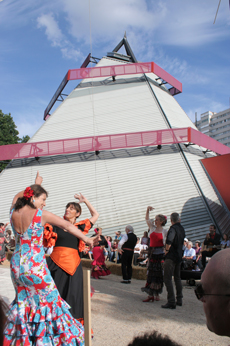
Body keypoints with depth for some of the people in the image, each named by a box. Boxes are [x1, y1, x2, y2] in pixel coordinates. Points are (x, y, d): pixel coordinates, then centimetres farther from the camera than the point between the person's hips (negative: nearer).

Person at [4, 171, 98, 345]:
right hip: (36, 267, -6)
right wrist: (87, 240, -2)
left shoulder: (14, 212, 1)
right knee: (48, 302, 8)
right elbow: (68, 226, -8)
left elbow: (18, 195, 24)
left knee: (23, 302, 23)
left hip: (16, 266, 6)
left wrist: (36, 184, 33)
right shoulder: (41, 214, -12)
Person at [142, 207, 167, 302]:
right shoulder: (152, 228, 7)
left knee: (158, 273, 3)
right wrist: (148, 210, -8)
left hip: (160, 253, -2)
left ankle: (157, 294, 15)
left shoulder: (165, 231, 1)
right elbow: (147, 219, 5)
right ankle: (150, 294, 5)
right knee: (151, 272, 1)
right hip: (152, 252, 2)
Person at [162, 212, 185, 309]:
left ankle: (171, 302, -9)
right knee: (177, 278, 18)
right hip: (179, 256, 9)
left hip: (171, 256, -9)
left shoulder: (173, 228, -16)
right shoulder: (182, 228, 10)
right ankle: (179, 300, 25)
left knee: (167, 278, -6)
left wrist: (166, 249, -16)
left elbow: (169, 240, -32)